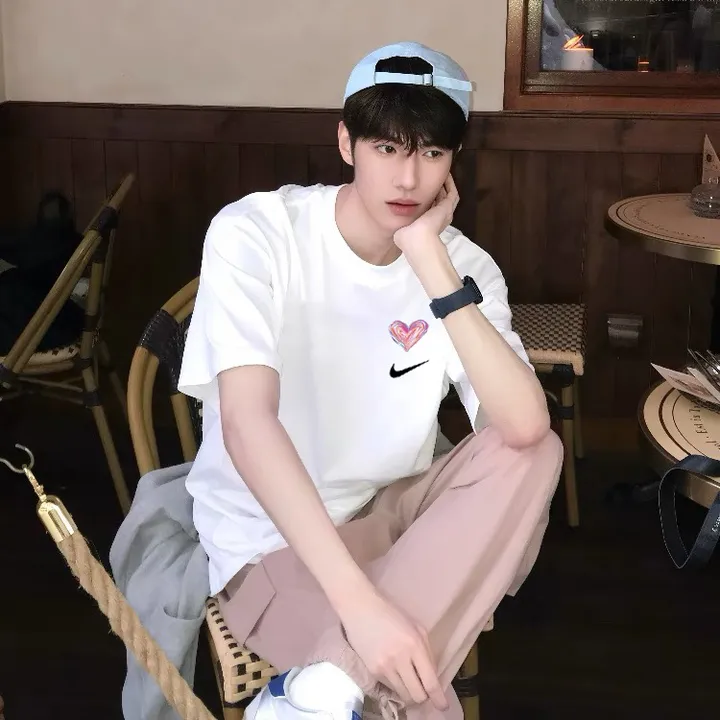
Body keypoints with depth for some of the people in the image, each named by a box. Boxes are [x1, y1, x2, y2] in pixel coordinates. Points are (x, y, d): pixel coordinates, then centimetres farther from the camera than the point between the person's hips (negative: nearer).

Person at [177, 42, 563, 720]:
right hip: (272, 541, -6)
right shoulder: (254, 234, -19)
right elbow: (247, 423, -32)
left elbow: (525, 426, -25)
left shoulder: (463, 265, -7)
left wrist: (429, 258, -30)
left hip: (389, 514, 6)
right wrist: (359, 601, -42)